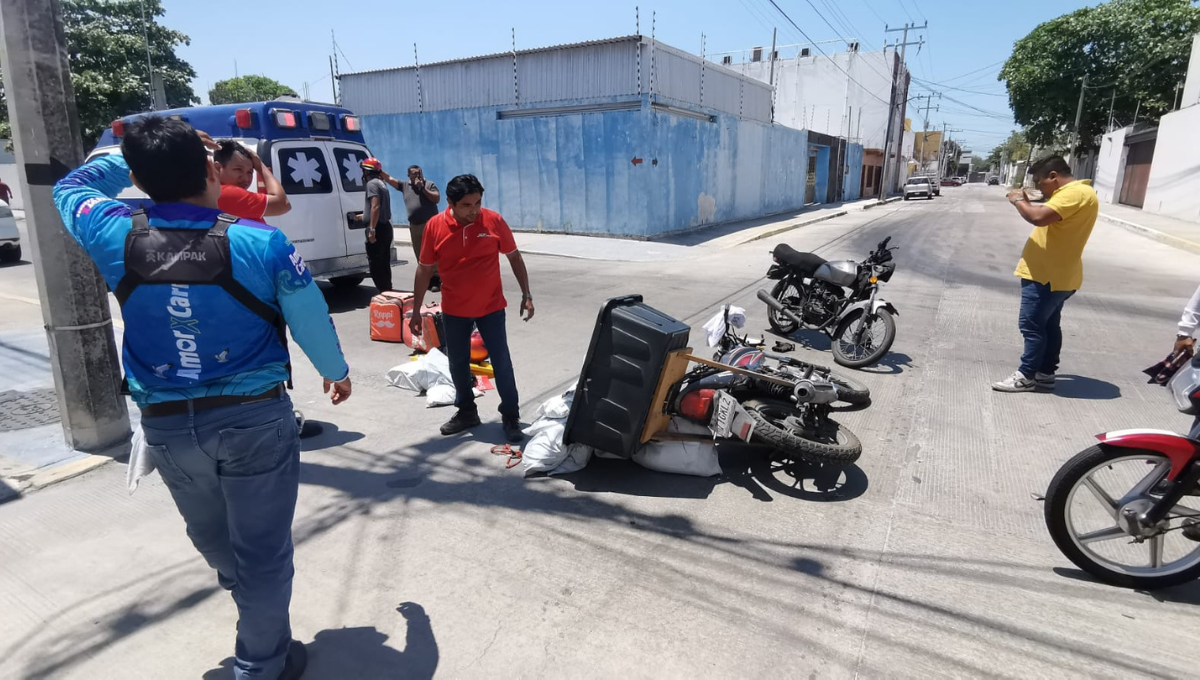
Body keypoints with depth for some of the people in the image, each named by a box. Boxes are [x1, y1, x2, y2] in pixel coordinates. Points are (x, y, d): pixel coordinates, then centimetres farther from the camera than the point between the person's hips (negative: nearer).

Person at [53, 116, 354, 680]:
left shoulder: (118, 238, -8)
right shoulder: (262, 243, -16)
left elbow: (70, 187, 15)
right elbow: (312, 323, -7)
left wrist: (133, 156, 14)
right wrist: (336, 372, 10)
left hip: (166, 425, 4)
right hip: (255, 417, -4)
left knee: (213, 541, 28)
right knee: (261, 549, 10)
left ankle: (256, 612, 55)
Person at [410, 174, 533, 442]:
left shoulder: (494, 221, -10)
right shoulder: (435, 226, -9)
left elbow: (514, 257, 2)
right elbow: (424, 269, 0)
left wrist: (526, 294, -1)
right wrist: (416, 310, 1)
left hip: (491, 307, -1)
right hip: (454, 311, 2)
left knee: (502, 362, 3)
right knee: (458, 364, 12)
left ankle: (511, 417, 17)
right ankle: (466, 412, 32)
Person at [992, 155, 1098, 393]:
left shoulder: (1076, 193, -19)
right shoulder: (1072, 192, 16)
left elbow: (1040, 217, -31)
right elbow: (1046, 219, 21)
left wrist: (1019, 201, -16)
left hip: (1047, 276, -11)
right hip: (1053, 275, 11)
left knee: (1032, 326, -4)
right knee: (1049, 325, 15)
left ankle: (1026, 376, 3)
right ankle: (1045, 373, 23)